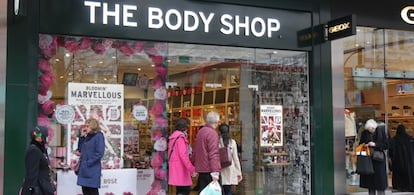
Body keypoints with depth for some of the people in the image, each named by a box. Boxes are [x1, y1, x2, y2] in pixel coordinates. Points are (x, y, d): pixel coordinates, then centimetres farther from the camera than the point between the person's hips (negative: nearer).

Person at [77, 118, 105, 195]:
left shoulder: (99, 136, -10)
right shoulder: (87, 137, 14)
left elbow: (99, 153, -17)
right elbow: (81, 149, 17)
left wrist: (88, 162, -17)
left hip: (93, 169, -8)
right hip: (84, 169, 8)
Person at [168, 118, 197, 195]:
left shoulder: (173, 136, 16)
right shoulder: (180, 137, -14)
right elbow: (183, 155, -21)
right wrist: (191, 169, -19)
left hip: (175, 167, 10)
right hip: (180, 168, -10)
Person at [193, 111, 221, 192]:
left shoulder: (200, 131, 14)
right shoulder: (212, 133, -13)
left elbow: (195, 152, 20)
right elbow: (213, 154, -19)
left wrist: (196, 167, 25)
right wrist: (215, 172, -22)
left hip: (201, 169, 8)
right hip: (209, 170, -8)